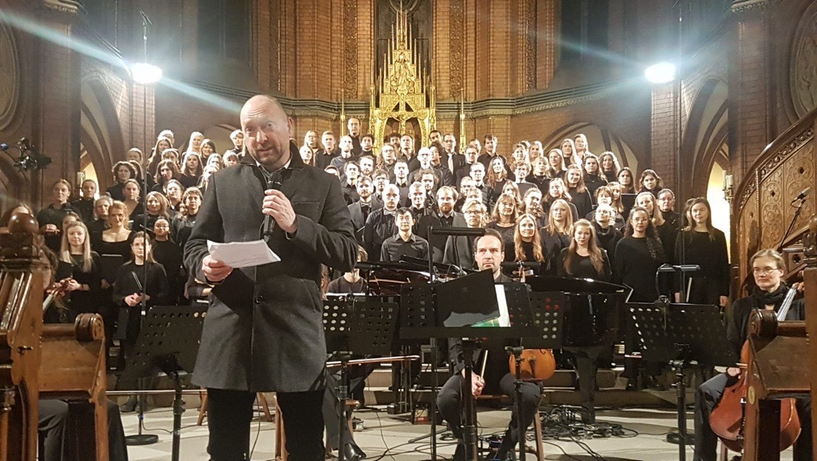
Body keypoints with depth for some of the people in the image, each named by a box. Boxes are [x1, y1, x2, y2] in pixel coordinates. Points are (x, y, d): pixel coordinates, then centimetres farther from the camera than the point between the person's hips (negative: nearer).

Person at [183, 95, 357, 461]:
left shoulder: (322, 185, 7)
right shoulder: (223, 183, 12)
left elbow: (348, 255, -1)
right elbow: (194, 245, 14)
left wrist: (296, 224, -14)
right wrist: (205, 266, -10)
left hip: (296, 330, -1)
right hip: (231, 330, 2)